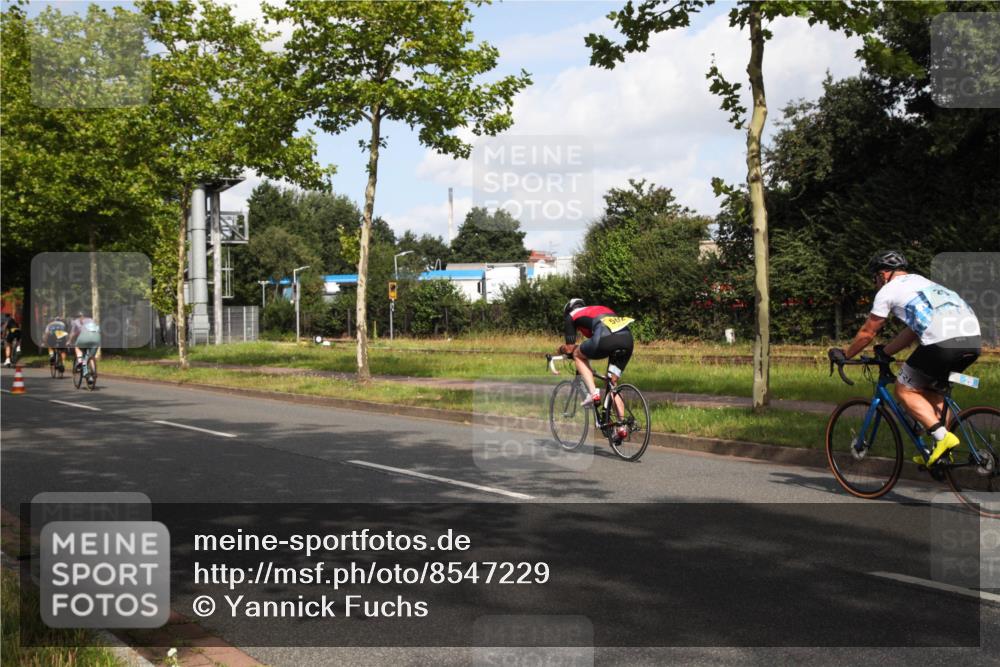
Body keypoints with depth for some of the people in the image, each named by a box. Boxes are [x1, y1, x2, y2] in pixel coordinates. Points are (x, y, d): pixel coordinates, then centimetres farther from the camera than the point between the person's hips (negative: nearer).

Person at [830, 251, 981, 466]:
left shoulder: (889, 290, 12)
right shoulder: (922, 282, 34)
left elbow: (867, 333, 17)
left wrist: (844, 355, 31)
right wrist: (885, 352, 43)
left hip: (942, 342, -8)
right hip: (974, 341, 8)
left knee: (905, 390, 10)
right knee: (930, 389, 25)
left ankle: (943, 437, -5)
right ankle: (941, 451, 18)